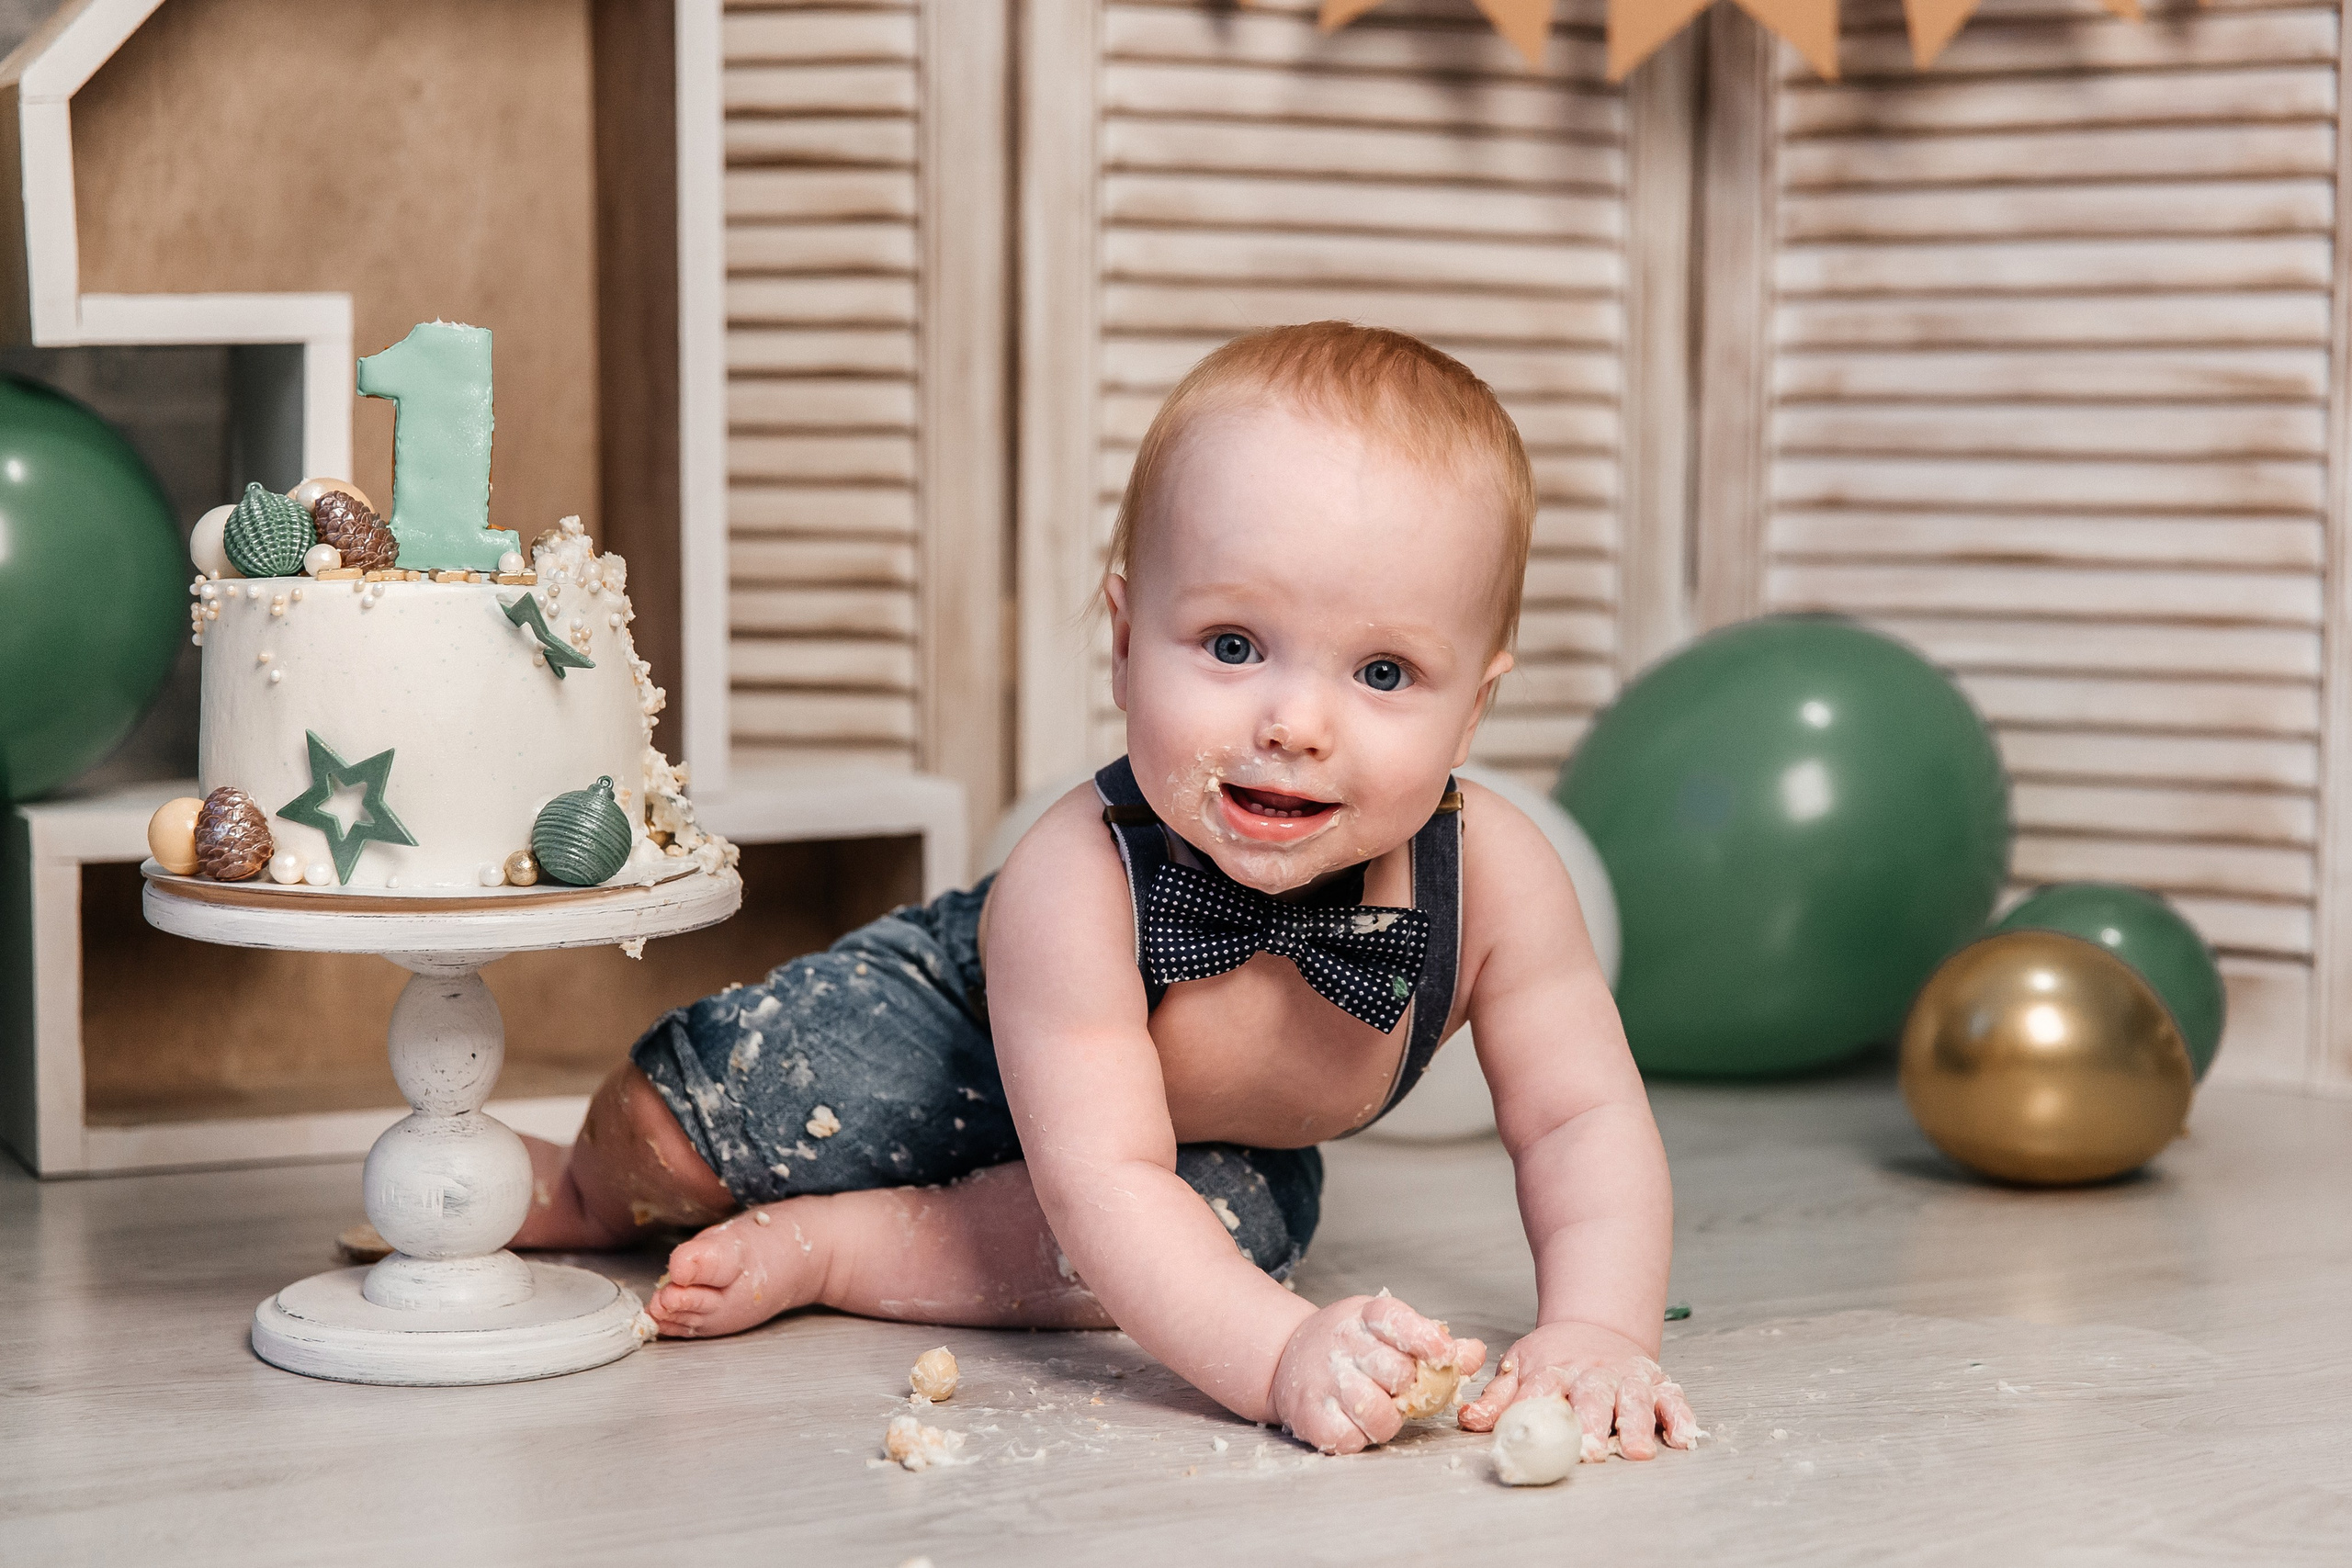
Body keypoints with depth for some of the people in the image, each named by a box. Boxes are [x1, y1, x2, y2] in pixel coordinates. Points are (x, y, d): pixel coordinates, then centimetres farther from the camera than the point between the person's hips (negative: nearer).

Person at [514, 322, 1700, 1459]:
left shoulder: (1492, 877, -36)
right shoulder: (1078, 881, -44)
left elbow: (1581, 1120, -29)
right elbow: (1104, 1179, -47)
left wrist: (1594, 1329, -48)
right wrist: (1280, 1355, -63)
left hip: (1226, 1142, 3)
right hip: (968, 1029, -2)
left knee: (1234, 1224, -30)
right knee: (660, 1141, -7)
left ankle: (825, 1245, -13)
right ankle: (577, 1194, 33)